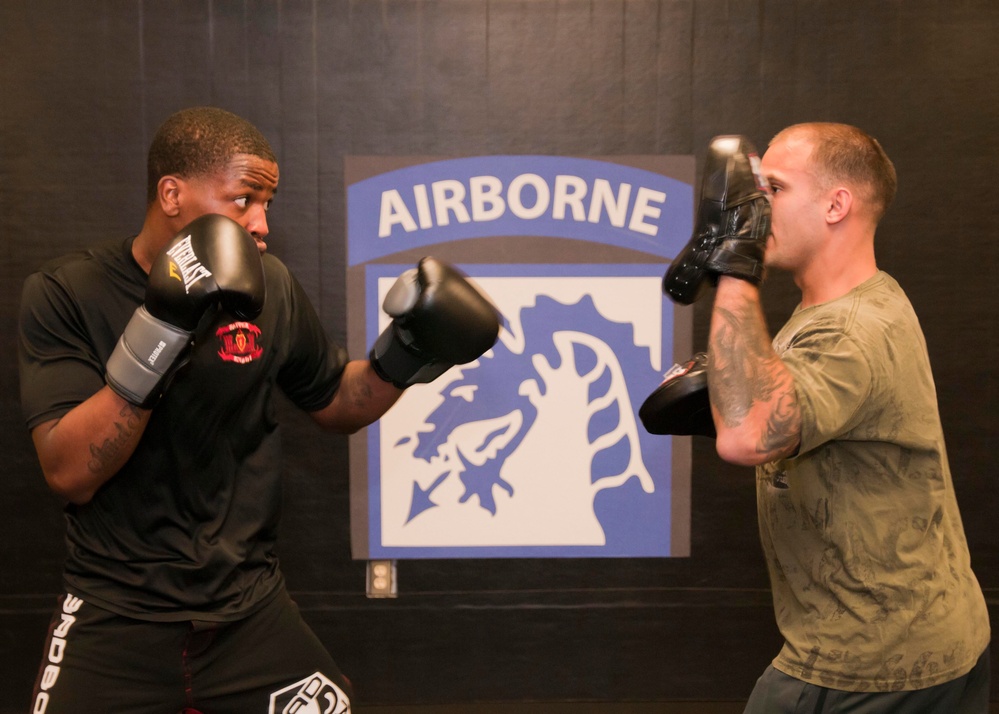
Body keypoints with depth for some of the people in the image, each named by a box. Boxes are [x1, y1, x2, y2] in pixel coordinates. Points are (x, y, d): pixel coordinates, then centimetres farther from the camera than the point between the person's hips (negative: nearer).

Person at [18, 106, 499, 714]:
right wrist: (162, 328, -28)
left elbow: (336, 404, 12)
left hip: (250, 610, 3)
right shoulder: (65, 293, -9)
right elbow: (71, 473, -18)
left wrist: (404, 352, -6)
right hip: (116, 615, -2)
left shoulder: (270, 287, -1)